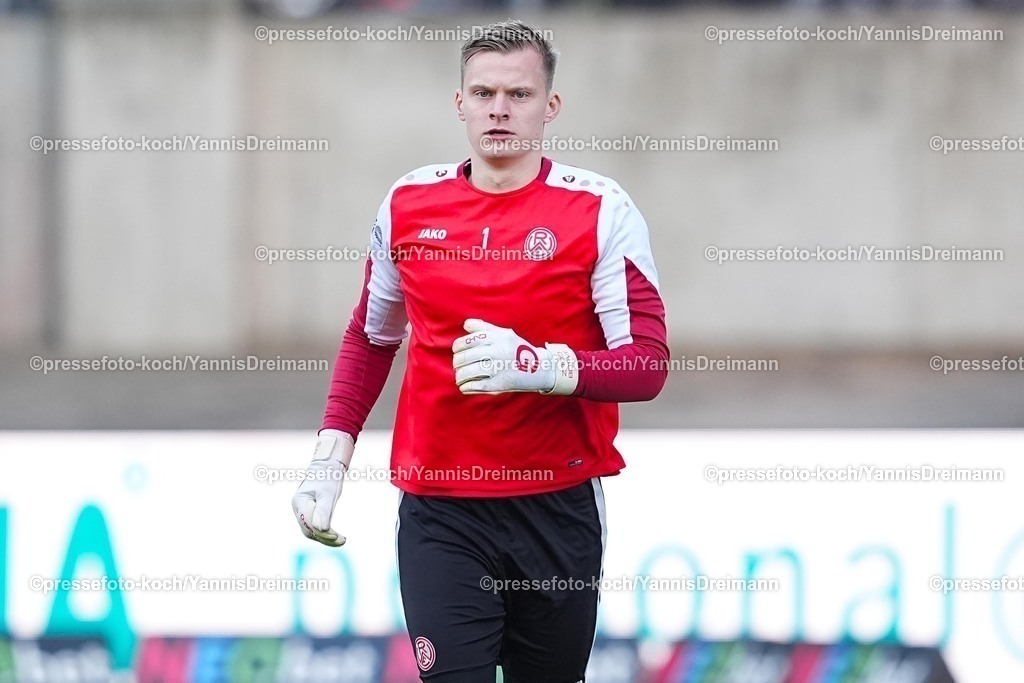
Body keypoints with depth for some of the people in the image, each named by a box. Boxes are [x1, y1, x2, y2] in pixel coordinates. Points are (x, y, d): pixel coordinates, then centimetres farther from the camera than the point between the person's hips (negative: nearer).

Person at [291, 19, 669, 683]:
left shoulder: (600, 210, -5)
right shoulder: (409, 203, 5)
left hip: (559, 507, -1)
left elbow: (646, 368, -11)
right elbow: (371, 338, 20)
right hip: (439, 512, 1)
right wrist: (331, 454, 9)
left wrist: (539, 366, -28)